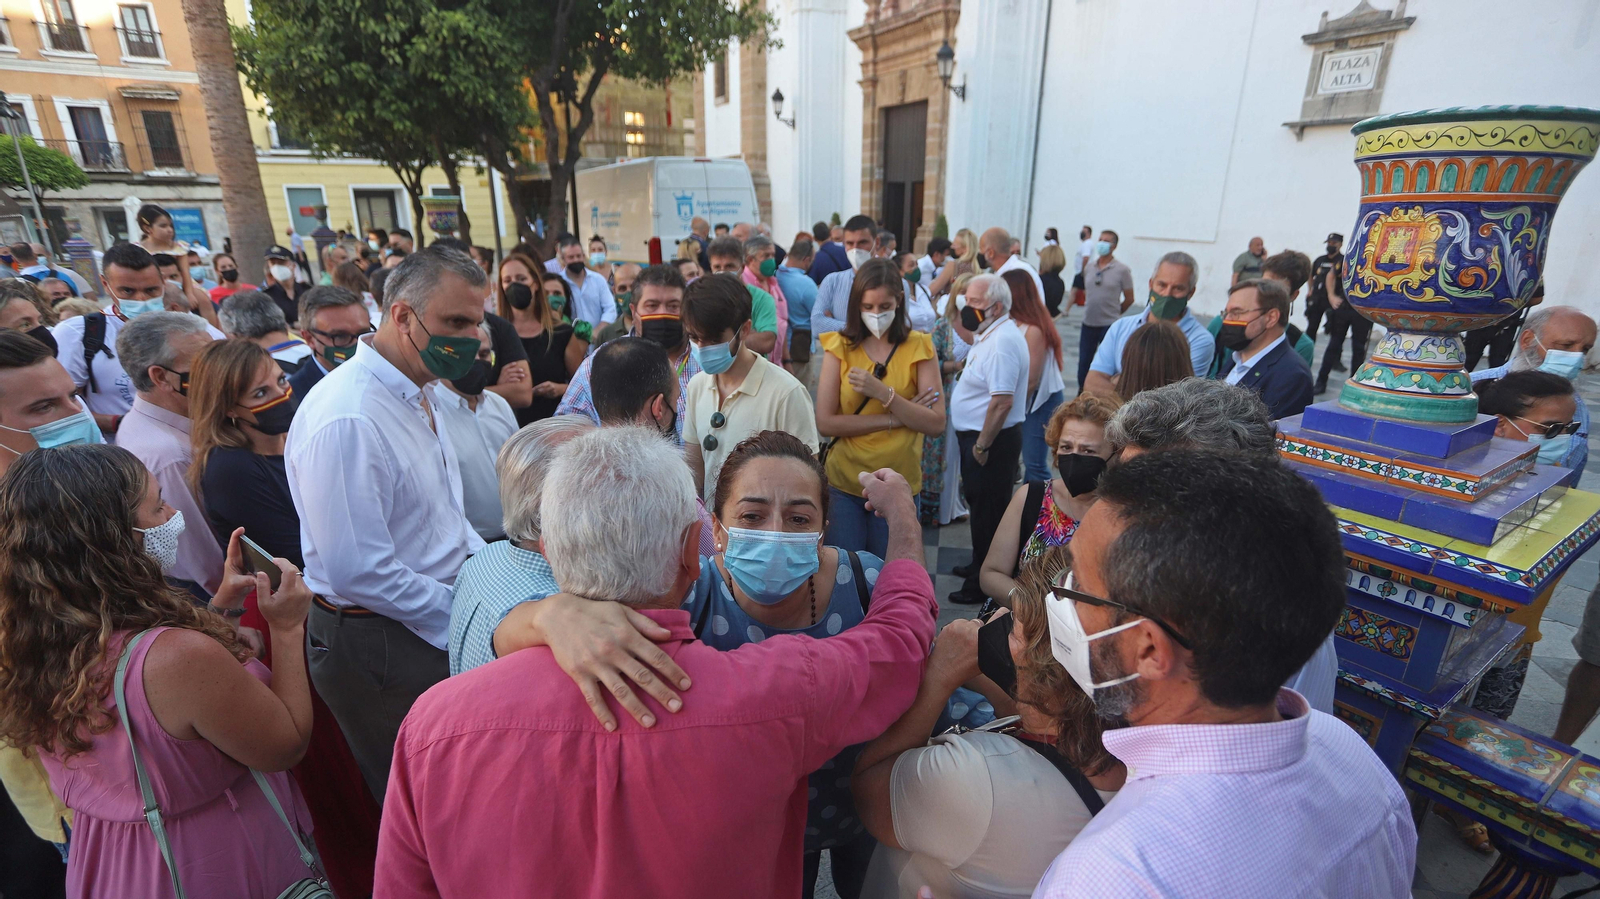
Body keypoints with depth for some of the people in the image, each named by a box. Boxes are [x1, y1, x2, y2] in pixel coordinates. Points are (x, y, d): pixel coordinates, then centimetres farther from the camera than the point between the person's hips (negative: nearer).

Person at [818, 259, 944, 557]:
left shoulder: (919, 347, -3)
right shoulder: (840, 347, -3)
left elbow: (936, 424, -9)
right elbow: (825, 423, -10)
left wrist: (883, 393, -21)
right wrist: (895, 418, -13)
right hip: (844, 482, 0)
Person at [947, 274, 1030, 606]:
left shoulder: (1002, 341, -23)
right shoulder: (990, 334, 10)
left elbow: (1002, 401, -28)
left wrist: (982, 445, -22)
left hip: (991, 441, -10)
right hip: (978, 436, 10)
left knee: (987, 512, 3)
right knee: (981, 505, 22)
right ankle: (980, 567, 39)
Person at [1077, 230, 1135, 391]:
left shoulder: (1122, 270, -7)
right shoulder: (1089, 267, 5)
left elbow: (1129, 299, -1)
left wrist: (1114, 313, 9)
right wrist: (1092, 308, 14)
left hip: (1109, 325, -4)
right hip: (1088, 323, 4)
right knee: (1084, 361, 11)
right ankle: (1081, 393, 26)